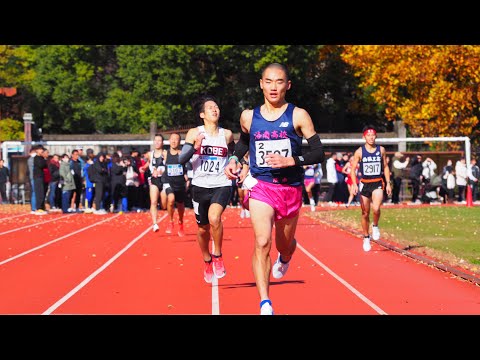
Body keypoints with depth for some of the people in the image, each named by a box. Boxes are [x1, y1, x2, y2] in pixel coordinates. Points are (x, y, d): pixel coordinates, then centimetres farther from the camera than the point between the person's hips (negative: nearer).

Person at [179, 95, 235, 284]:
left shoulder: (227, 134, 3)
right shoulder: (194, 133, 1)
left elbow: (236, 154, 23)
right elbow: (181, 160, -5)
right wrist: (195, 146, -19)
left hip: (222, 185, -1)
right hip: (200, 185, 2)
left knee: (214, 217, -29)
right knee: (203, 229, 11)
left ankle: (217, 255, -9)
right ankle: (207, 261, 37)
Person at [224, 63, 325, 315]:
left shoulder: (298, 116, -4)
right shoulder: (249, 117, 3)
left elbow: (318, 153, -5)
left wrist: (290, 160, -20)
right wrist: (234, 159, 7)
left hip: (290, 188, 0)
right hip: (260, 186, 0)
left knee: (284, 245, 18)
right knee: (262, 243, -21)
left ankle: (285, 257, 59)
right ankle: (265, 305, -24)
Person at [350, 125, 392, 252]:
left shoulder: (381, 150, 2)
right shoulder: (359, 151, -2)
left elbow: (385, 167, 11)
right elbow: (353, 168, 0)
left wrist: (388, 183, 5)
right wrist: (354, 184, -13)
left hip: (378, 183, 0)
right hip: (365, 184, 1)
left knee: (376, 208, -24)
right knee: (365, 213, 6)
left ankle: (375, 226, 6)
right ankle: (366, 238, 22)